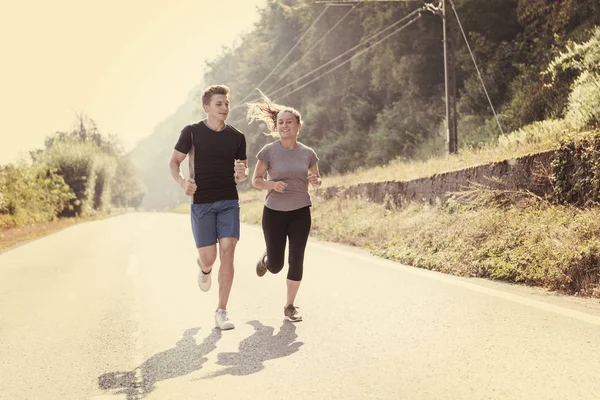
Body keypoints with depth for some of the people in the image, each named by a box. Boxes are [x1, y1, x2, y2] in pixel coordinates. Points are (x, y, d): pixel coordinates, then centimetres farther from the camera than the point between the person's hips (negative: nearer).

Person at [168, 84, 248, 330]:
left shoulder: (237, 137, 5)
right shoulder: (192, 132, -2)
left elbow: (244, 171, 14)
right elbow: (174, 162, 4)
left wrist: (241, 174, -10)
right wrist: (182, 182, -16)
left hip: (229, 202, 2)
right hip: (201, 203, -1)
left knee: (227, 253, -9)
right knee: (208, 258, -2)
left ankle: (221, 312, 0)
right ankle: (204, 269, 39)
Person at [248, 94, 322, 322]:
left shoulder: (308, 154, -2)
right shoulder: (269, 151, -9)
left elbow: (317, 180, 11)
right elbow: (255, 180, -3)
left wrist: (316, 181, -13)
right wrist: (272, 184, -23)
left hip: (300, 212, 1)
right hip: (274, 212, -1)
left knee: (296, 261, -2)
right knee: (276, 266, 4)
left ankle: (290, 306, 14)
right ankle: (266, 259, 43)